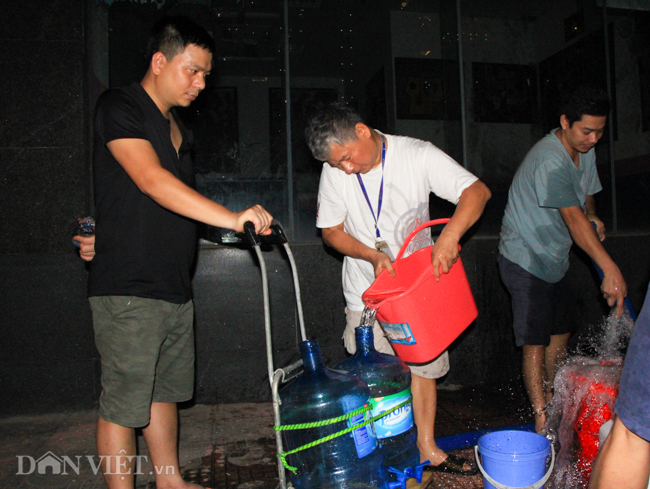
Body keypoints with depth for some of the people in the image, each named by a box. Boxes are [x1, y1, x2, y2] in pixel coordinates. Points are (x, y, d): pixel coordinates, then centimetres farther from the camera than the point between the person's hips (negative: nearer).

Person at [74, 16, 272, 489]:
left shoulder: (179, 128, 17)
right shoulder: (119, 106, -7)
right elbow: (150, 180, -23)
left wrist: (113, 235, 8)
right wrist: (232, 218, -30)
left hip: (174, 285, 8)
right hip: (128, 289, -8)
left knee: (164, 391, 18)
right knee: (123, 402, 1)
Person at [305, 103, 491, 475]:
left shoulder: (418, 155, -15)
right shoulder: (335, 170, -10)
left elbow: (477, 191, -19)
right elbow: (331, 230, -1)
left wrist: (450, 235, -37)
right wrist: (372, 256, -17)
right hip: (368, 291, 0)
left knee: (423, 365, 9)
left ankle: (427, 448, 25)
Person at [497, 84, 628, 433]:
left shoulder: (585, 151, 6)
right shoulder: (550, 160, -25)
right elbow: (572, 217, -32)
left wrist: (593, 217, -2)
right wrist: (610, 269, -35)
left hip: (554, 260, 9)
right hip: (525, 260, -9)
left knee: (560, 334, 16)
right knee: (535, 342, -7)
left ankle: (551, 401, 33)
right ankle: (542, 419, 0)